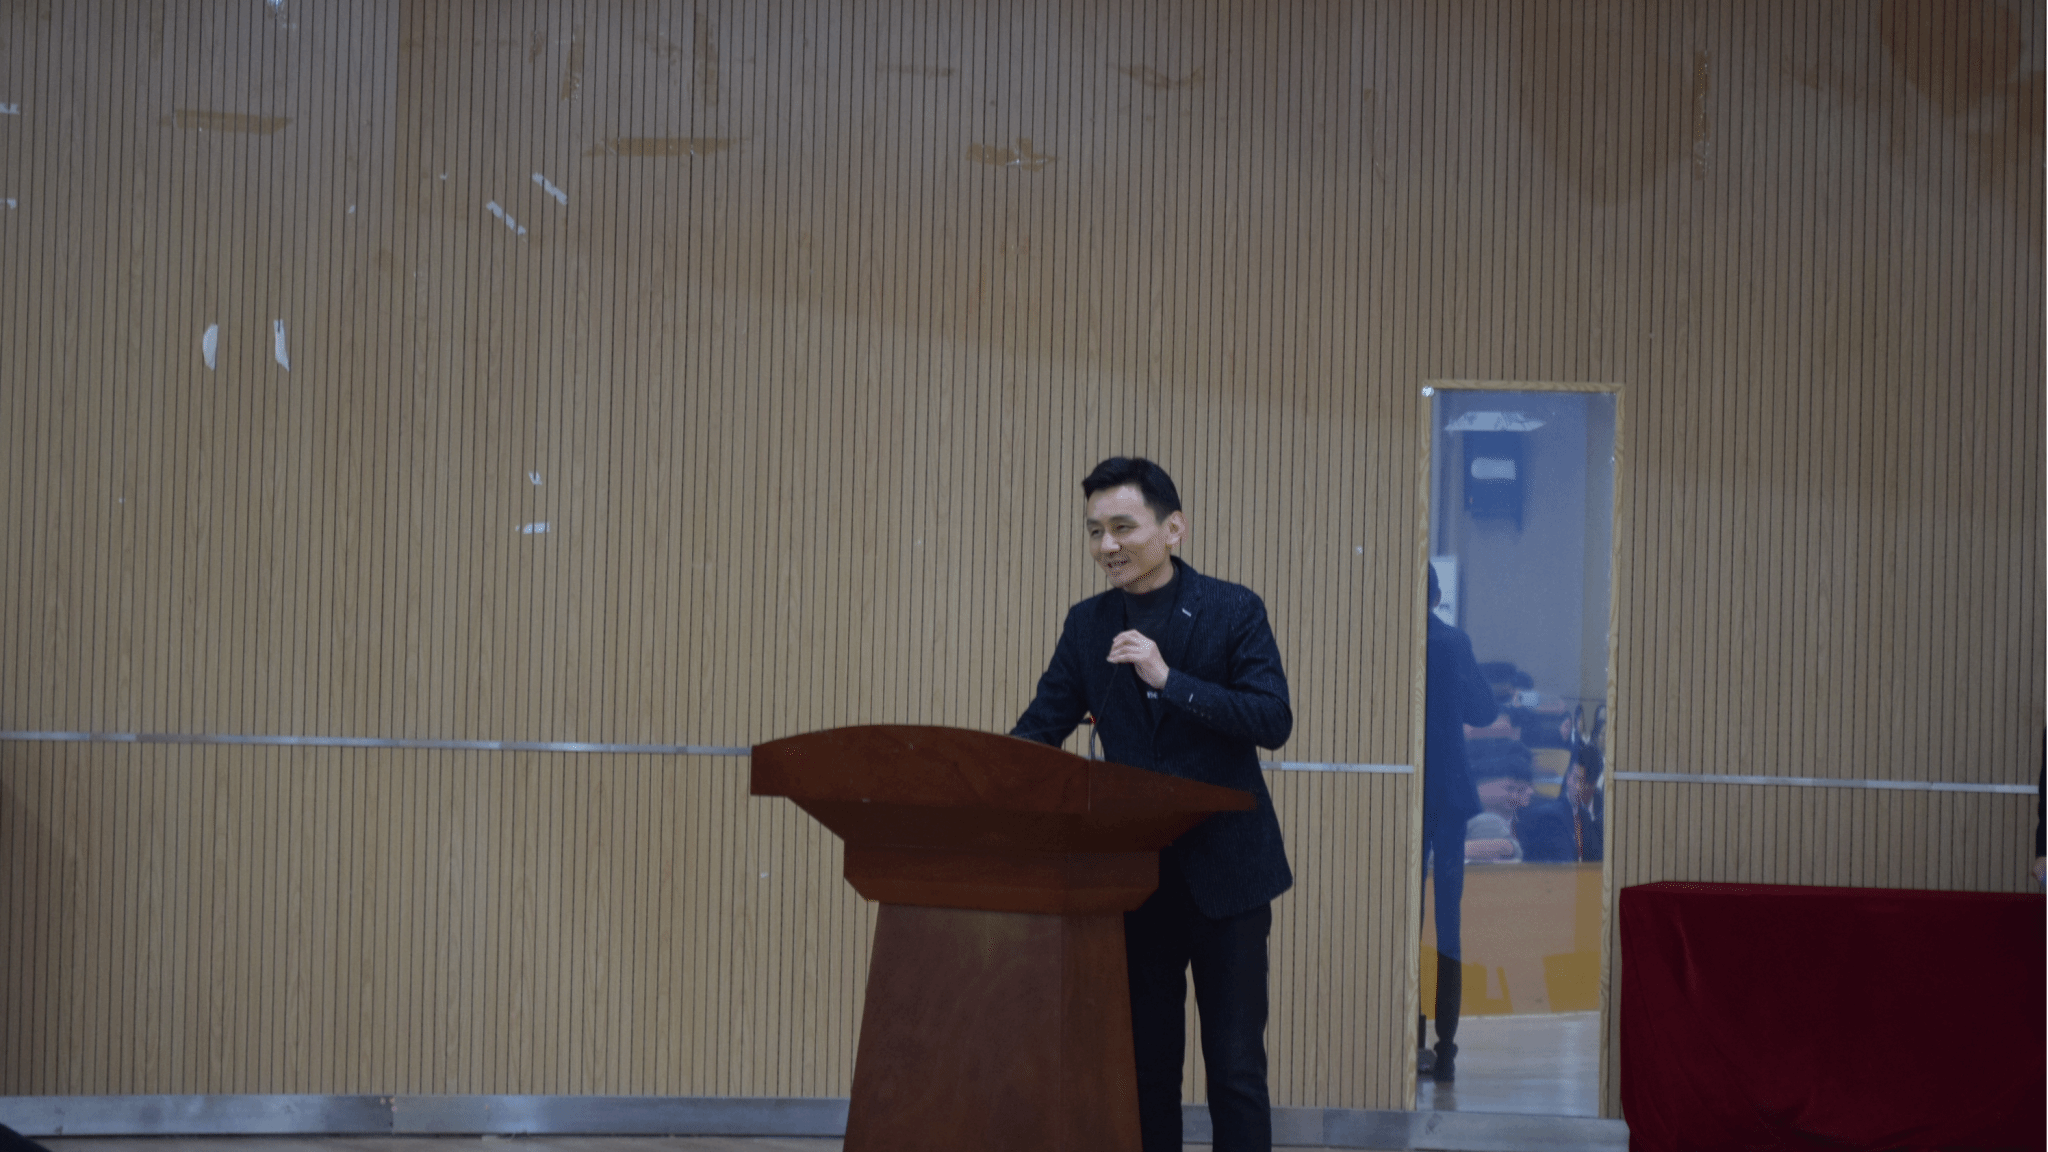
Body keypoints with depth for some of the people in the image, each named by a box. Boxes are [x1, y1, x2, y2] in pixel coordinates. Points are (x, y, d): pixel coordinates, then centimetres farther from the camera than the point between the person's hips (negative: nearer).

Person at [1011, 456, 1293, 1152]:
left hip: (1224, 867, -4)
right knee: (1147, 1059, 9)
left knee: (1235, 1063, -1)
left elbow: (1274, 722, -14)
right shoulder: (1088, 624, 6)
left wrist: (1170, 679, -23)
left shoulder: (1234, 611, -5)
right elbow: (1041, 726, 4)